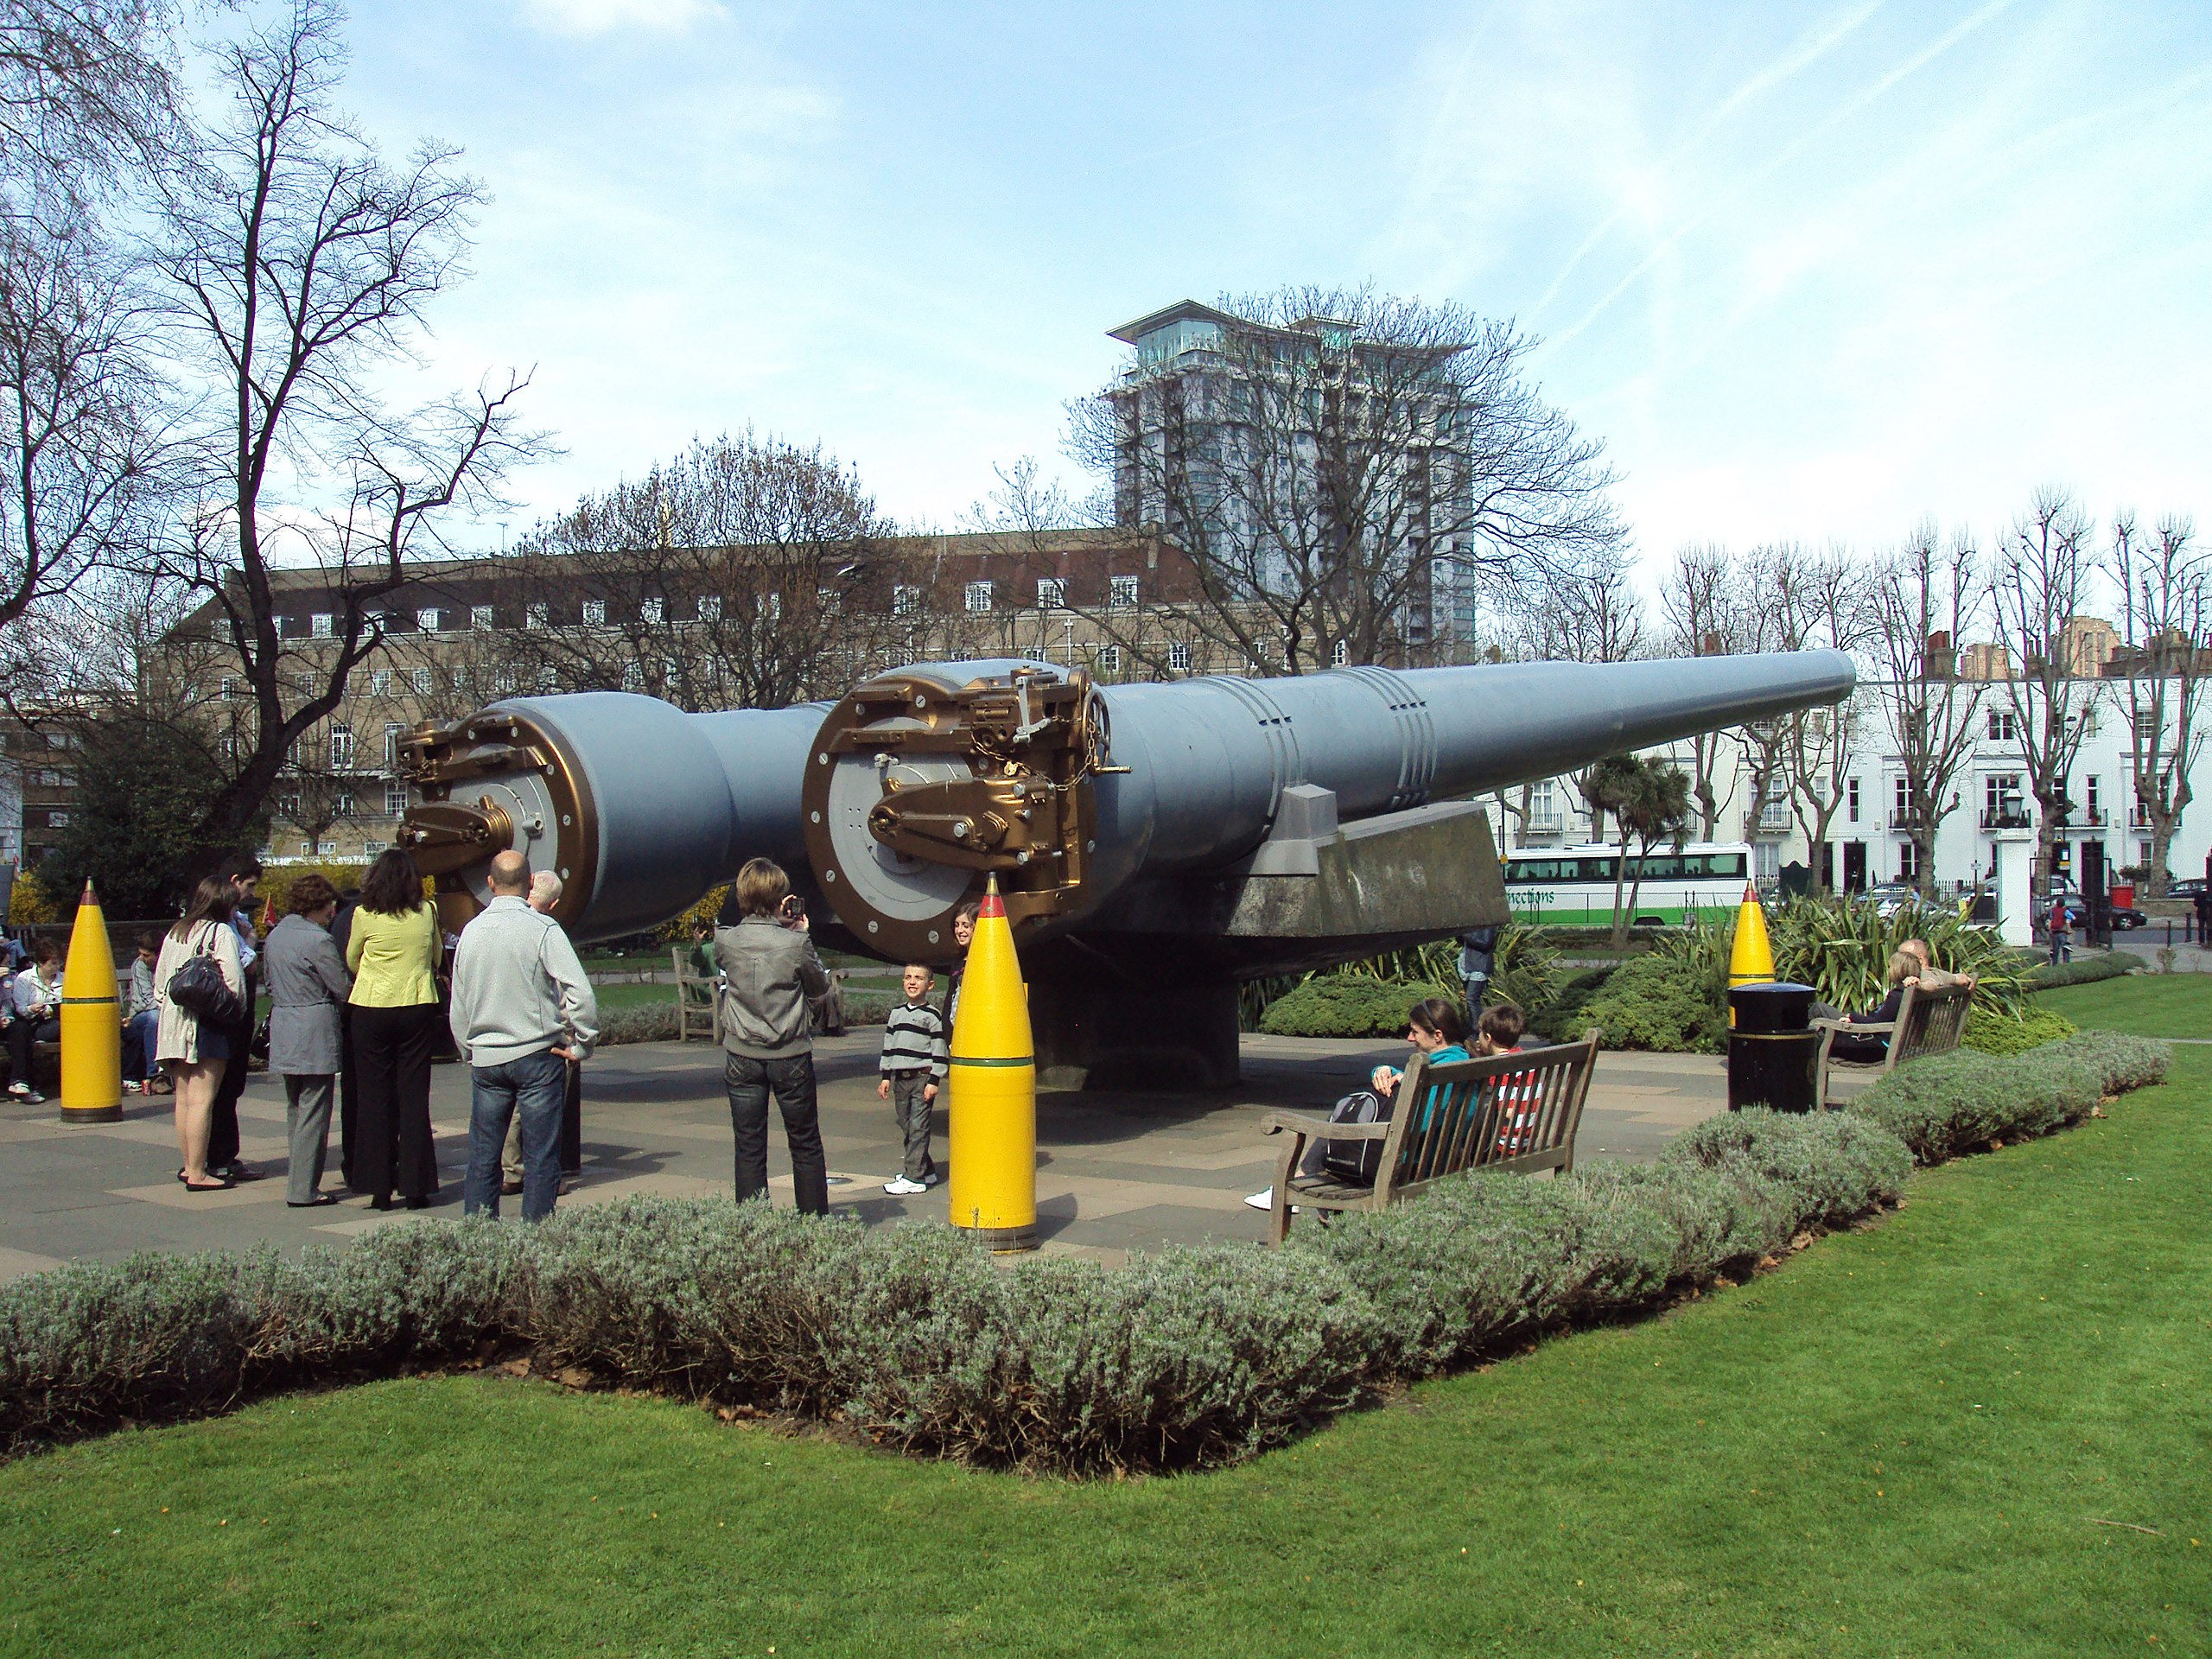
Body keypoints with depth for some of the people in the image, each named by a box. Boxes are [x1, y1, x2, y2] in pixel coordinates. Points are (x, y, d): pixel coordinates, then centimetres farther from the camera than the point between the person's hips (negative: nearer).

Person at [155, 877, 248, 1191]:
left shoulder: (175, 933, 14)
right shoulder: (222, 933, -7)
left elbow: (159, 980, 16)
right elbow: (234, 982, -14)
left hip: (173, 1023, 8)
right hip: (208, 1025, -8)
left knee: (184, 1098, 13)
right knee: (202, 1099, -7)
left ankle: (189, 1166, 20)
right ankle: (197, 1174, -8)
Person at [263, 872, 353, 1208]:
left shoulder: (275, 935, 10)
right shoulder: (318, 940, -15)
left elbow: (268, 978, 21)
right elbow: (343, 989, -12)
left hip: (282, 1031, 9)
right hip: (315, 1034, -9)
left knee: (294, 1109, 17)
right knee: (314, 1112, -4)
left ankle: (297, 1179, 23)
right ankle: (303, 1190, -3)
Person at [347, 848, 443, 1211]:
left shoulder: (365, 915, -5)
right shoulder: (427, 912, -2)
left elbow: (352, 960, 11)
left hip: (371, 1010, -1)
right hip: (418, 1008, 1)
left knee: (376, 1098, 6)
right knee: (414, 1096, 5)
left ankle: (380, 1188, 8)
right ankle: (416, 1186, 4)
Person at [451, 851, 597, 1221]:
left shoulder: (471, 931, 3)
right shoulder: (543, 929, -12)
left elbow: (458, 1007, 12)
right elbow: (581, 992, -19)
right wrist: (581, 1045, -8)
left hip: (484, 1058, 4)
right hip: (537, 1055, -4)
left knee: (482, 1156, 11)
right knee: (541, 1156, 2)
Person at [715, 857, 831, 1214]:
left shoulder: (725, 941, -6)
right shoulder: (795, 943, -12)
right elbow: (819, 986, 4)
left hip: (742, 1057, 2)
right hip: (791, 1057, -1)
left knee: (749, 1149, 7)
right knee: (806, 1146, 11)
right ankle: (816, 1221, 18)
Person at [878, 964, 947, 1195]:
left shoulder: (932, 1015, -4)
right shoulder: (896, 1014, 14)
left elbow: (939, 1050, -6)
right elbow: (889, 1046, 18)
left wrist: (934, 1080, -11)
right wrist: (885, 1076, 13)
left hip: (923, 1078, -6)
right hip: (900, 1078, 6)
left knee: (918, 1128, -7)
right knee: (906, 1126, 9)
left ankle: (914, 1178, -6)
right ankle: (926, 1171, 20)